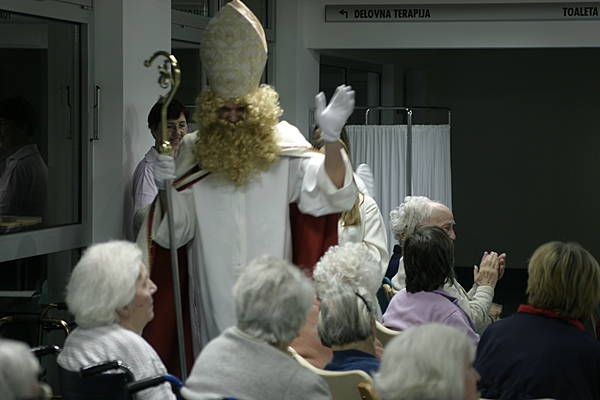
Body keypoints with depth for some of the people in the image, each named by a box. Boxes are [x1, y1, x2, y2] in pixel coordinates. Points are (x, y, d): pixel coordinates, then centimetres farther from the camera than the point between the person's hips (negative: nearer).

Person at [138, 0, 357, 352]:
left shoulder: (282, 150, -1)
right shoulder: (191, 155, 1)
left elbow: (331, 191, -12)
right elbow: (172, 234, 1)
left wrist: (332, 138, -27)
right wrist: (165, 188, -18)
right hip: (214, 301, 1)